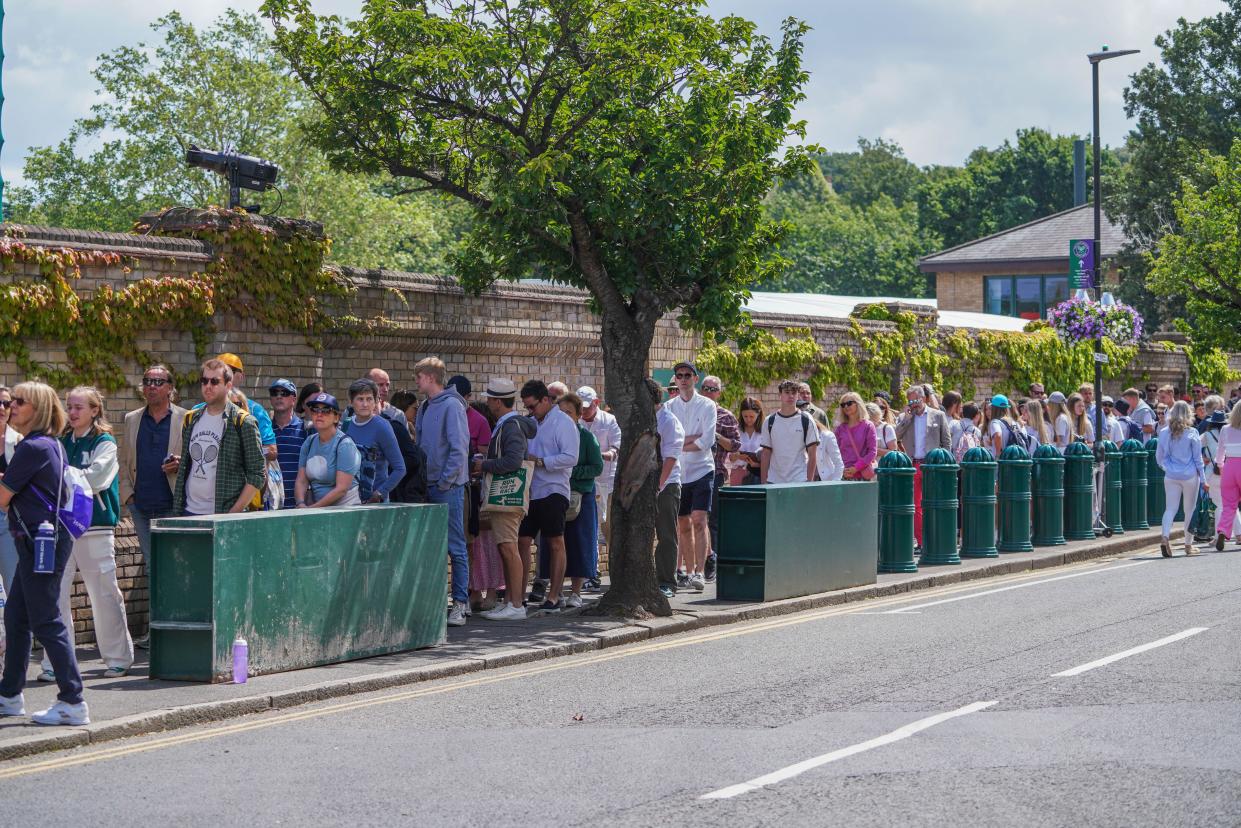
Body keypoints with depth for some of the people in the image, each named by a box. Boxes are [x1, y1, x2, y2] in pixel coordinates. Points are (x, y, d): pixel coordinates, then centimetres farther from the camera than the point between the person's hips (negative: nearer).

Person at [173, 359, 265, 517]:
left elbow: (257, 476, -6)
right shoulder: (190, 420, 13)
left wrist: (234, 512, -13)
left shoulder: (243, 423, -4)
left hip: (224, 515, -5)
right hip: (190, 510, 5)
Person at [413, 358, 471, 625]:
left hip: (448, 488, -8)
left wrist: (446, 480, -15)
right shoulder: (426, 408, 15)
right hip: (428, 487, 8)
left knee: (455, 546, -6)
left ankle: (460, 602, -4)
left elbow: (459, 448, -15)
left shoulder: (451, 406, -10)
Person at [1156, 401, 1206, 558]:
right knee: (1190, 510, 9)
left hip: (1171, 476, 2)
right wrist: (1203, 479, 5)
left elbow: (1159, 456, 9)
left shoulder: (1164, 433, 0)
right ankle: (1189, 545, 16)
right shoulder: (1192, 433, -7)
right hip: (1190, 475, -2)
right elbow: (1197, 458, -2)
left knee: (1170, 508, 2)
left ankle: (1165, 537, -20)